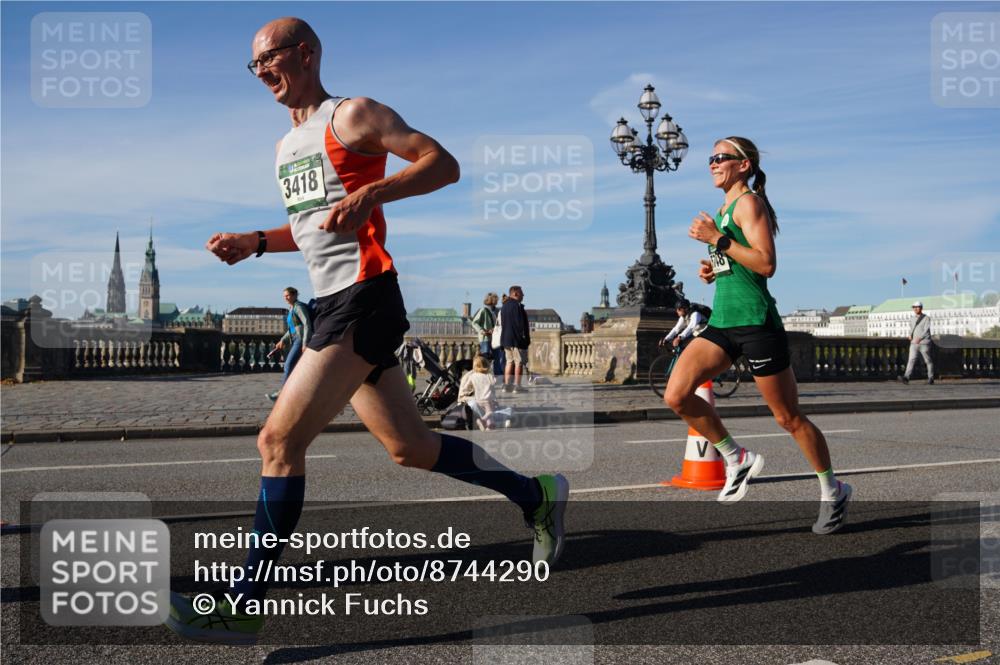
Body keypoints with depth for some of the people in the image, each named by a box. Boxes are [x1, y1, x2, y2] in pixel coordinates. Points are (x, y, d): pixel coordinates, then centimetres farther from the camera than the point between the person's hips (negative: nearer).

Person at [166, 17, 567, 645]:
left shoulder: (352, 115, -5)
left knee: (279, 440, -13)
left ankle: (245, 609, -4)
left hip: (364, 301, -10)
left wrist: (370, 193, -24)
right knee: (410, 446, 12)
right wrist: (256, 242, 14)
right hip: (334, 304, 10)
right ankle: (538, 495, 27)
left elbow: (444, 164, -11)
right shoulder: (288, 145, 21)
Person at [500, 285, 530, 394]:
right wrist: (525, 338, -13)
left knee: (509, 362, 13)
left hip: (506, 339, 9)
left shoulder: (504, 307, 15)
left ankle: (507, 385, 11)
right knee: (519, 362, -4)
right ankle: (517, 386, -6)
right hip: (517, 340, -9)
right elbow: (521, 324, -18)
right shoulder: (517, 306, -14)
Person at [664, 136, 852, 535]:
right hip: (722, 323, 8)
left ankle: (832, 492, 22)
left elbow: (766, 264, -20)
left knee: (789, 418, 2)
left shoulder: (749, 202, -8)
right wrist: (712, 271, 10)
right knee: (676, 396, -8)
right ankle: (737, 460, 9)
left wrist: (717, 239, -20)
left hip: (756, 323, -8)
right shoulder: (723, 209, 19)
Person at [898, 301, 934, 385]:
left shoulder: (926, 318, -5)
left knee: (928, 361, 5)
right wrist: (910, 335, 6)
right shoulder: (914, 320, 15)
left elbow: (926, 330, -16)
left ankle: (930, 378, 18)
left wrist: (919, 338, -30)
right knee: (911, 359, -10)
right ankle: (906, 377, -24)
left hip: (924, 343, -5)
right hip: (914, 343, 5)